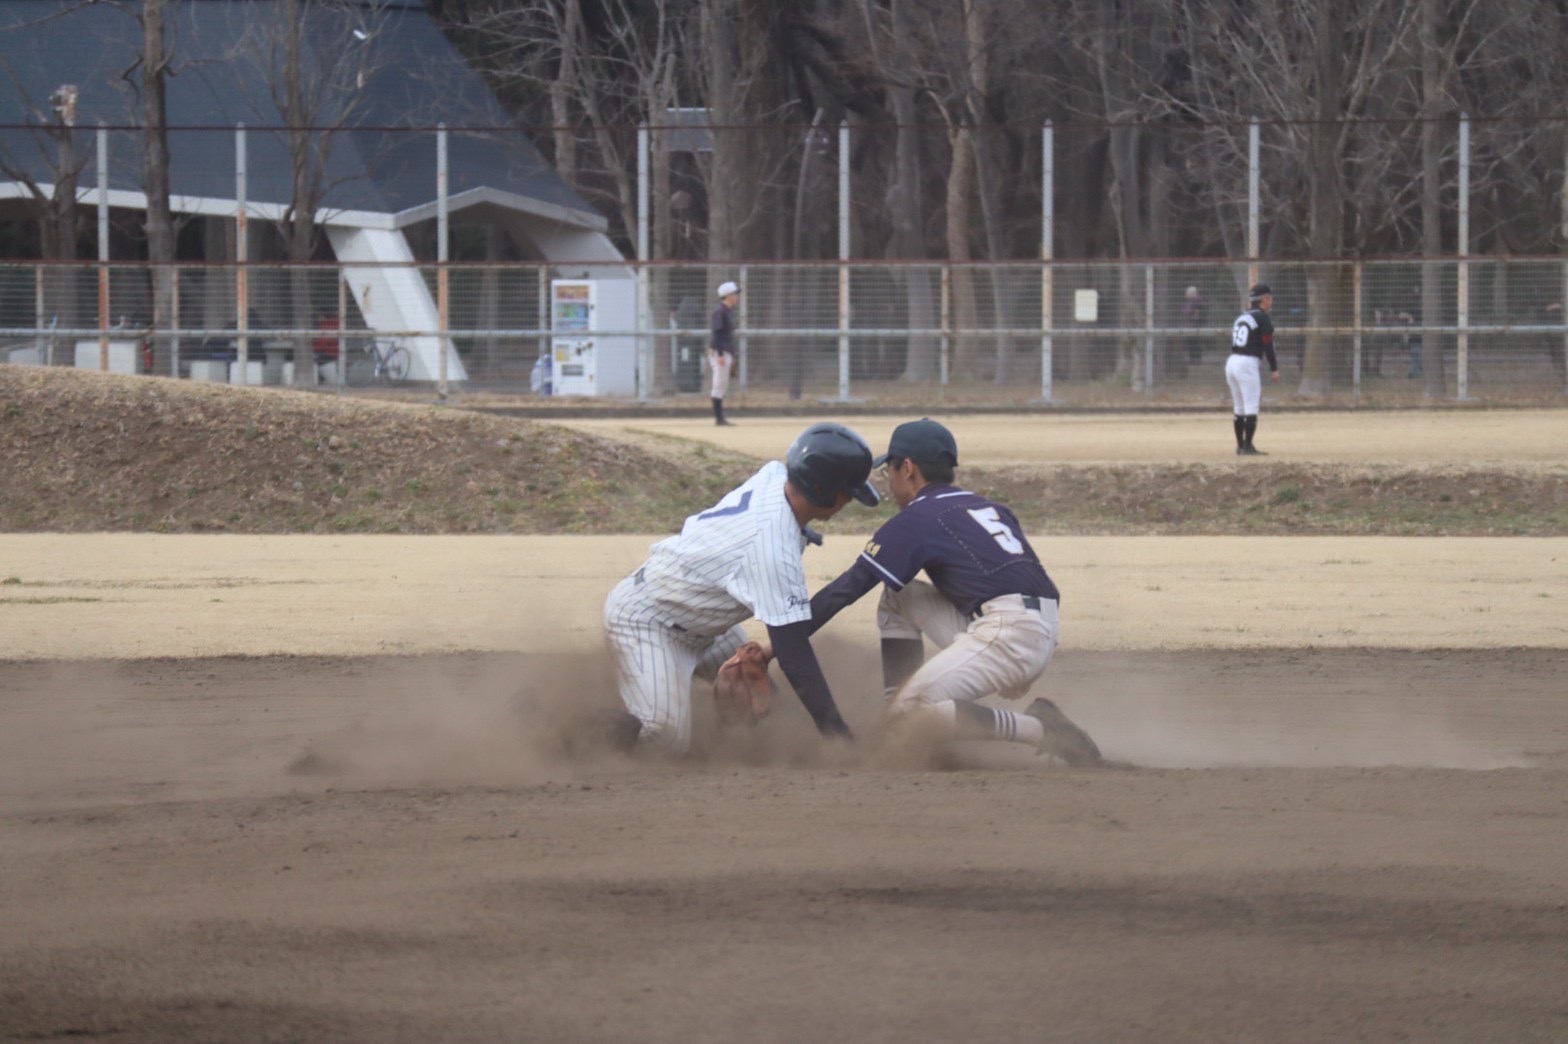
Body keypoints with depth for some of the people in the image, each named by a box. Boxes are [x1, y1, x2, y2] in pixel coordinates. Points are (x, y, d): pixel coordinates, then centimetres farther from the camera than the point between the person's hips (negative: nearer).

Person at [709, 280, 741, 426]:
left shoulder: (729, 312, 18)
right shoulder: (720, 312, -12)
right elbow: (716, 332, -19)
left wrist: (732, 357, 23)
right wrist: (720, 354, -24)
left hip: (726, 353, 10)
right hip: (719, 353, -10)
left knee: (722, 386, 9)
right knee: (719, 385, -8)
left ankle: (719, 418, 11)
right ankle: (719, 418, -8)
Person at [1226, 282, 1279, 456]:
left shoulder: (1241, 317, 17)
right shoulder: (1263, 318, -6)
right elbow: (1268, 345, -10)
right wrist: (1274, 369, -4)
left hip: (1231, 362, 8)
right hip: (1248, 363, -8)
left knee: (1239, 408, 14)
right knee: (1251, 408, -5)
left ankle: (1240, 446, 17)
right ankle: (1247, 447, -9)